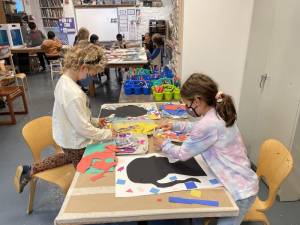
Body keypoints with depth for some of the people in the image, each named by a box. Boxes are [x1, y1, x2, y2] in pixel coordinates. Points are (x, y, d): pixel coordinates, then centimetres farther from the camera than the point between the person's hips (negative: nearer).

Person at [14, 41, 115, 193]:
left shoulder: (63, 80, -5)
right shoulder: (74, 94, -35)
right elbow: (84, 129, -27)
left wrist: (94, 121, 3)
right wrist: (108, 133, -14)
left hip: (67, 137, 8)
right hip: (76, 143, -8)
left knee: (69, 157, 36)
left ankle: (30, 170, 35)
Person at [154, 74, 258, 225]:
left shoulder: (209, 124, -31)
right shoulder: (218, 113, -2)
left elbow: (182, 154, -17)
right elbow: (199, 127, 21)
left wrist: (163, 144, 0)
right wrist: (175, 126, 12)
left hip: (240, 190, -9)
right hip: (239, 182, 9)